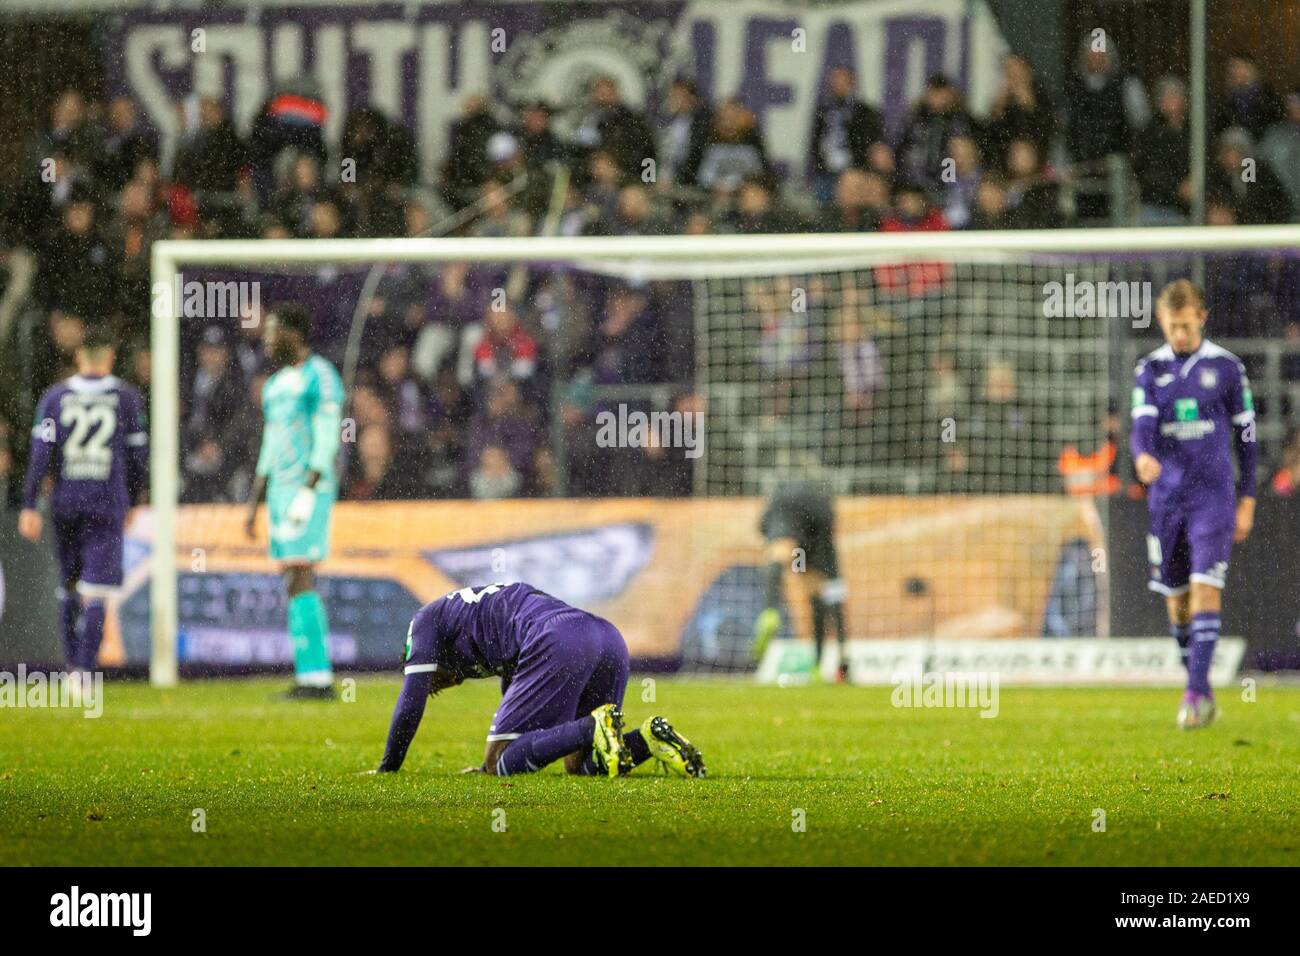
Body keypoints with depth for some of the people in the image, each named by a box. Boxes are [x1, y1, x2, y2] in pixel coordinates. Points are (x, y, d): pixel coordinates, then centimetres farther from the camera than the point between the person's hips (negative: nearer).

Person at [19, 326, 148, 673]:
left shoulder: (55, 397, 3)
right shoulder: (127, 398, 1)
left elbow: (41, 453, -4)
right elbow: (138, 456, 4)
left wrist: (30, 506, -4)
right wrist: (133, 501, 18)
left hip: (65, 501, 2)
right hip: (108, 504, -2)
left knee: (69, 584, 18)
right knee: (95, 592, -6)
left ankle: (73, 663, 22)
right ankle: (84, 669, -17)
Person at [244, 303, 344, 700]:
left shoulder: (320, 377, -9)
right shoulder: (276, 385, 19)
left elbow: (327, 441, -16)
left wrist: (307, 494, -23)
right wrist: (254, 506, 19)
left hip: (310, 489, -9)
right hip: (280, 489, 9)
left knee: (298, 582, -15)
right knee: (301, 586, 7)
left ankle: (312, 676, -17)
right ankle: (319, 678, 8)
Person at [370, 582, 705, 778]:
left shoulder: (426, 620, 22)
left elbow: (411, 704, 18)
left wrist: (387, 769, 29)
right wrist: (488, 766, 61)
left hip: (558, 644, -8)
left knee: (502, 761, -4)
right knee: (578, 765, 16)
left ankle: (594, 727, -24)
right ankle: (649, 739, -9)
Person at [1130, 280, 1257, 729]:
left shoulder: (1226, 367, 1)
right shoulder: (1150, 370, 5)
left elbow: (1246, 435, 7)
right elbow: (1142, 426, -7)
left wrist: (1247, 499, 4)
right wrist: (1143, 456, -30)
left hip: (1213, 495, -3)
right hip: (1166, 497, 3)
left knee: (1205, 587, -15)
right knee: (1176, 596, 8)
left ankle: (1197, 691, -18)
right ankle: (1198, 684, 23)